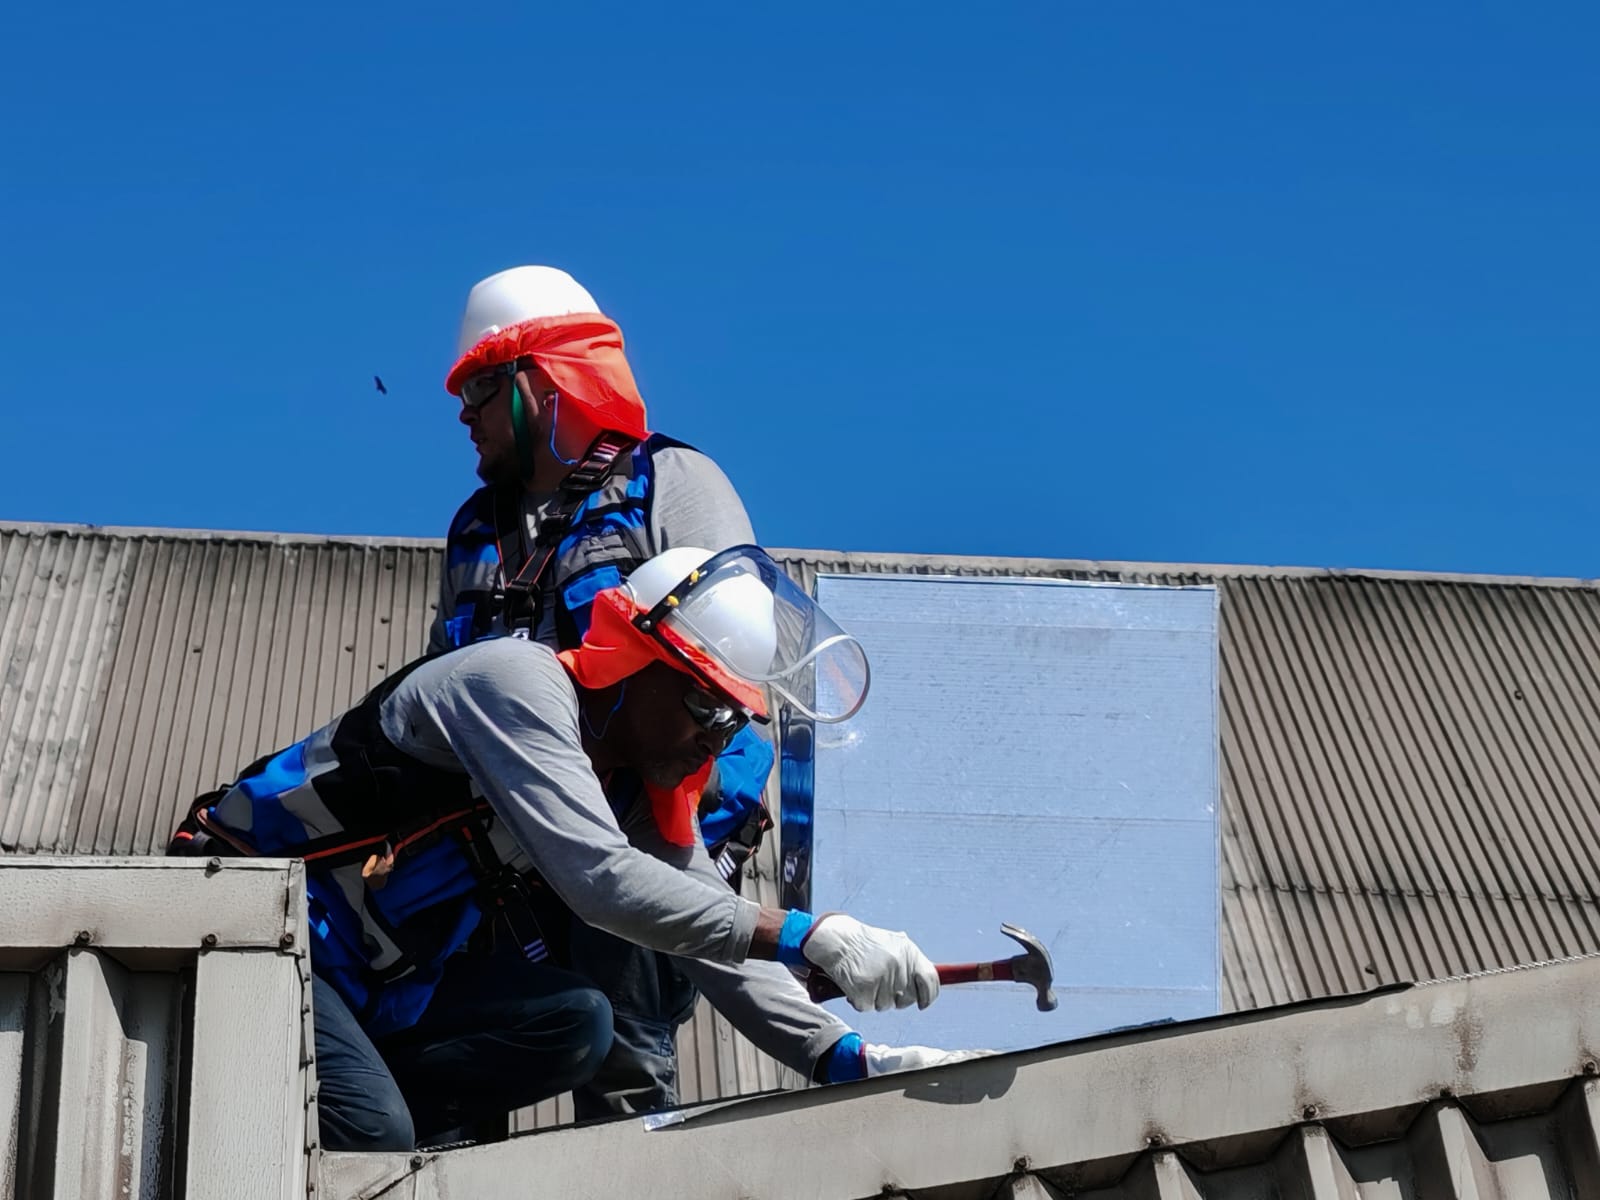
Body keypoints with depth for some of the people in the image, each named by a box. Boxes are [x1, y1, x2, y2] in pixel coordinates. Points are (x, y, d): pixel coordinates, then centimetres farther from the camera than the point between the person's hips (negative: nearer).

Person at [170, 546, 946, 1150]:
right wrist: (806, 938, -36)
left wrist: (840, 1055, -11)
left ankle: (331, 1119, -10)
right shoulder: (518, 683, -21)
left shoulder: (642, 799, 5)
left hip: (369, 975, 9)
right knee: (374, 1136, -29)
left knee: (574, 1024, -12)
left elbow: (718, 943, 6)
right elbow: (599, 880, -33)